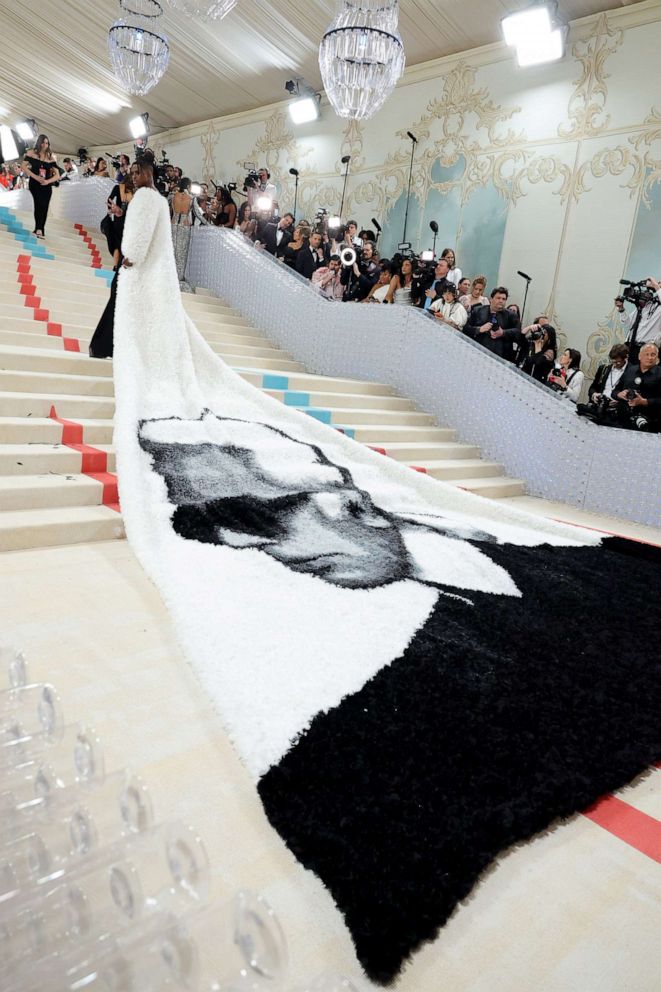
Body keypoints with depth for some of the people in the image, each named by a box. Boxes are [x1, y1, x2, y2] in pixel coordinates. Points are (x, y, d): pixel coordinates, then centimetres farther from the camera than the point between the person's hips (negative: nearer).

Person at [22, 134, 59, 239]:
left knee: (44, 207, -1)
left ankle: (41, 230, 11)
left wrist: (47, 181, -15)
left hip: (47, 186, 2)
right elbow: (24, 166, -1)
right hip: (34, 183, -2)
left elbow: (57, 175, 1)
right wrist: (35, 177, -16)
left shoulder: (51, 157, 5)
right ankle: (39, 229, -19)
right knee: (40, 203, -22)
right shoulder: (31, 153, 2)